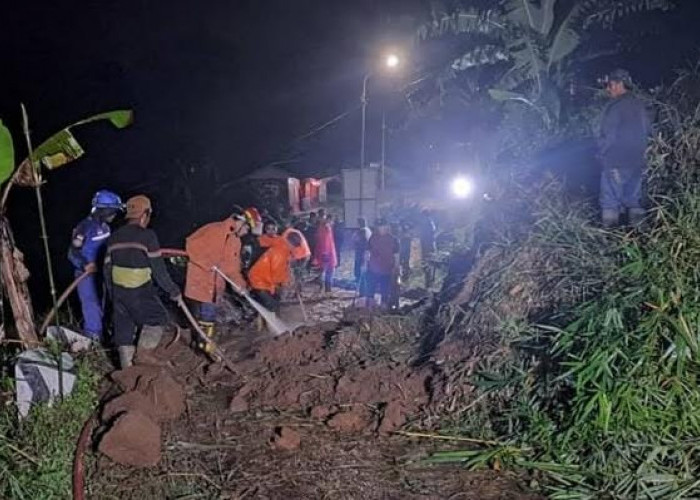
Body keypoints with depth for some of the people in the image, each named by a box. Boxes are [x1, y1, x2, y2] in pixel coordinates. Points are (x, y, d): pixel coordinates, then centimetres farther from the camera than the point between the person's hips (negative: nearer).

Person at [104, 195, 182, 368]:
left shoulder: (114, 237, 7)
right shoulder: (147, 236, -13)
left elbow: (107, 268, 11)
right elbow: (158, 269, -13)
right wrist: (174, 291, -4)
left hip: (118, 290, 6)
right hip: (141, 291, -6)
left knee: (123, 327, 13)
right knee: (158, 318, 13)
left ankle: (126, 366, 18)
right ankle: (143, 353, 7)